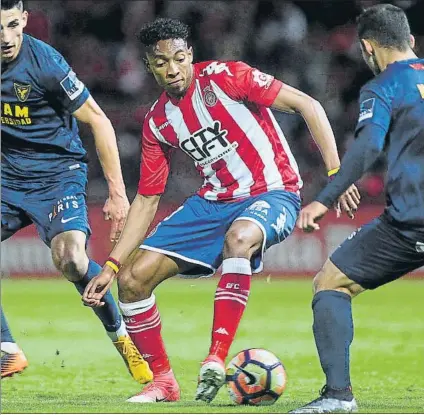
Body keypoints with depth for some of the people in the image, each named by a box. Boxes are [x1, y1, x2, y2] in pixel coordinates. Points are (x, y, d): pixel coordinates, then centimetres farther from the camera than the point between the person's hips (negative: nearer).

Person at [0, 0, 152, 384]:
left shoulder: (44, 62, -20)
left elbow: (99, 121, -12)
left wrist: (117, 193, -13)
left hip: (57, 175, -5)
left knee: (70, 258, -27)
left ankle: (122, 338, -4)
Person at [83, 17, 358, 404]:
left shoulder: (223, 77, -13)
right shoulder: (158, 122, 4)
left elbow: (307, 105, -15)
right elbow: (147, 200, 12)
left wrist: (335, 172, -25)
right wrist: (110, 266, 5)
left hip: (272, 194, -6)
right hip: (213, 202, 6)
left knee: (238, 238, -42)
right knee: (133, 279, -5)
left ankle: (216, 360, -39)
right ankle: (163, 380, 13)